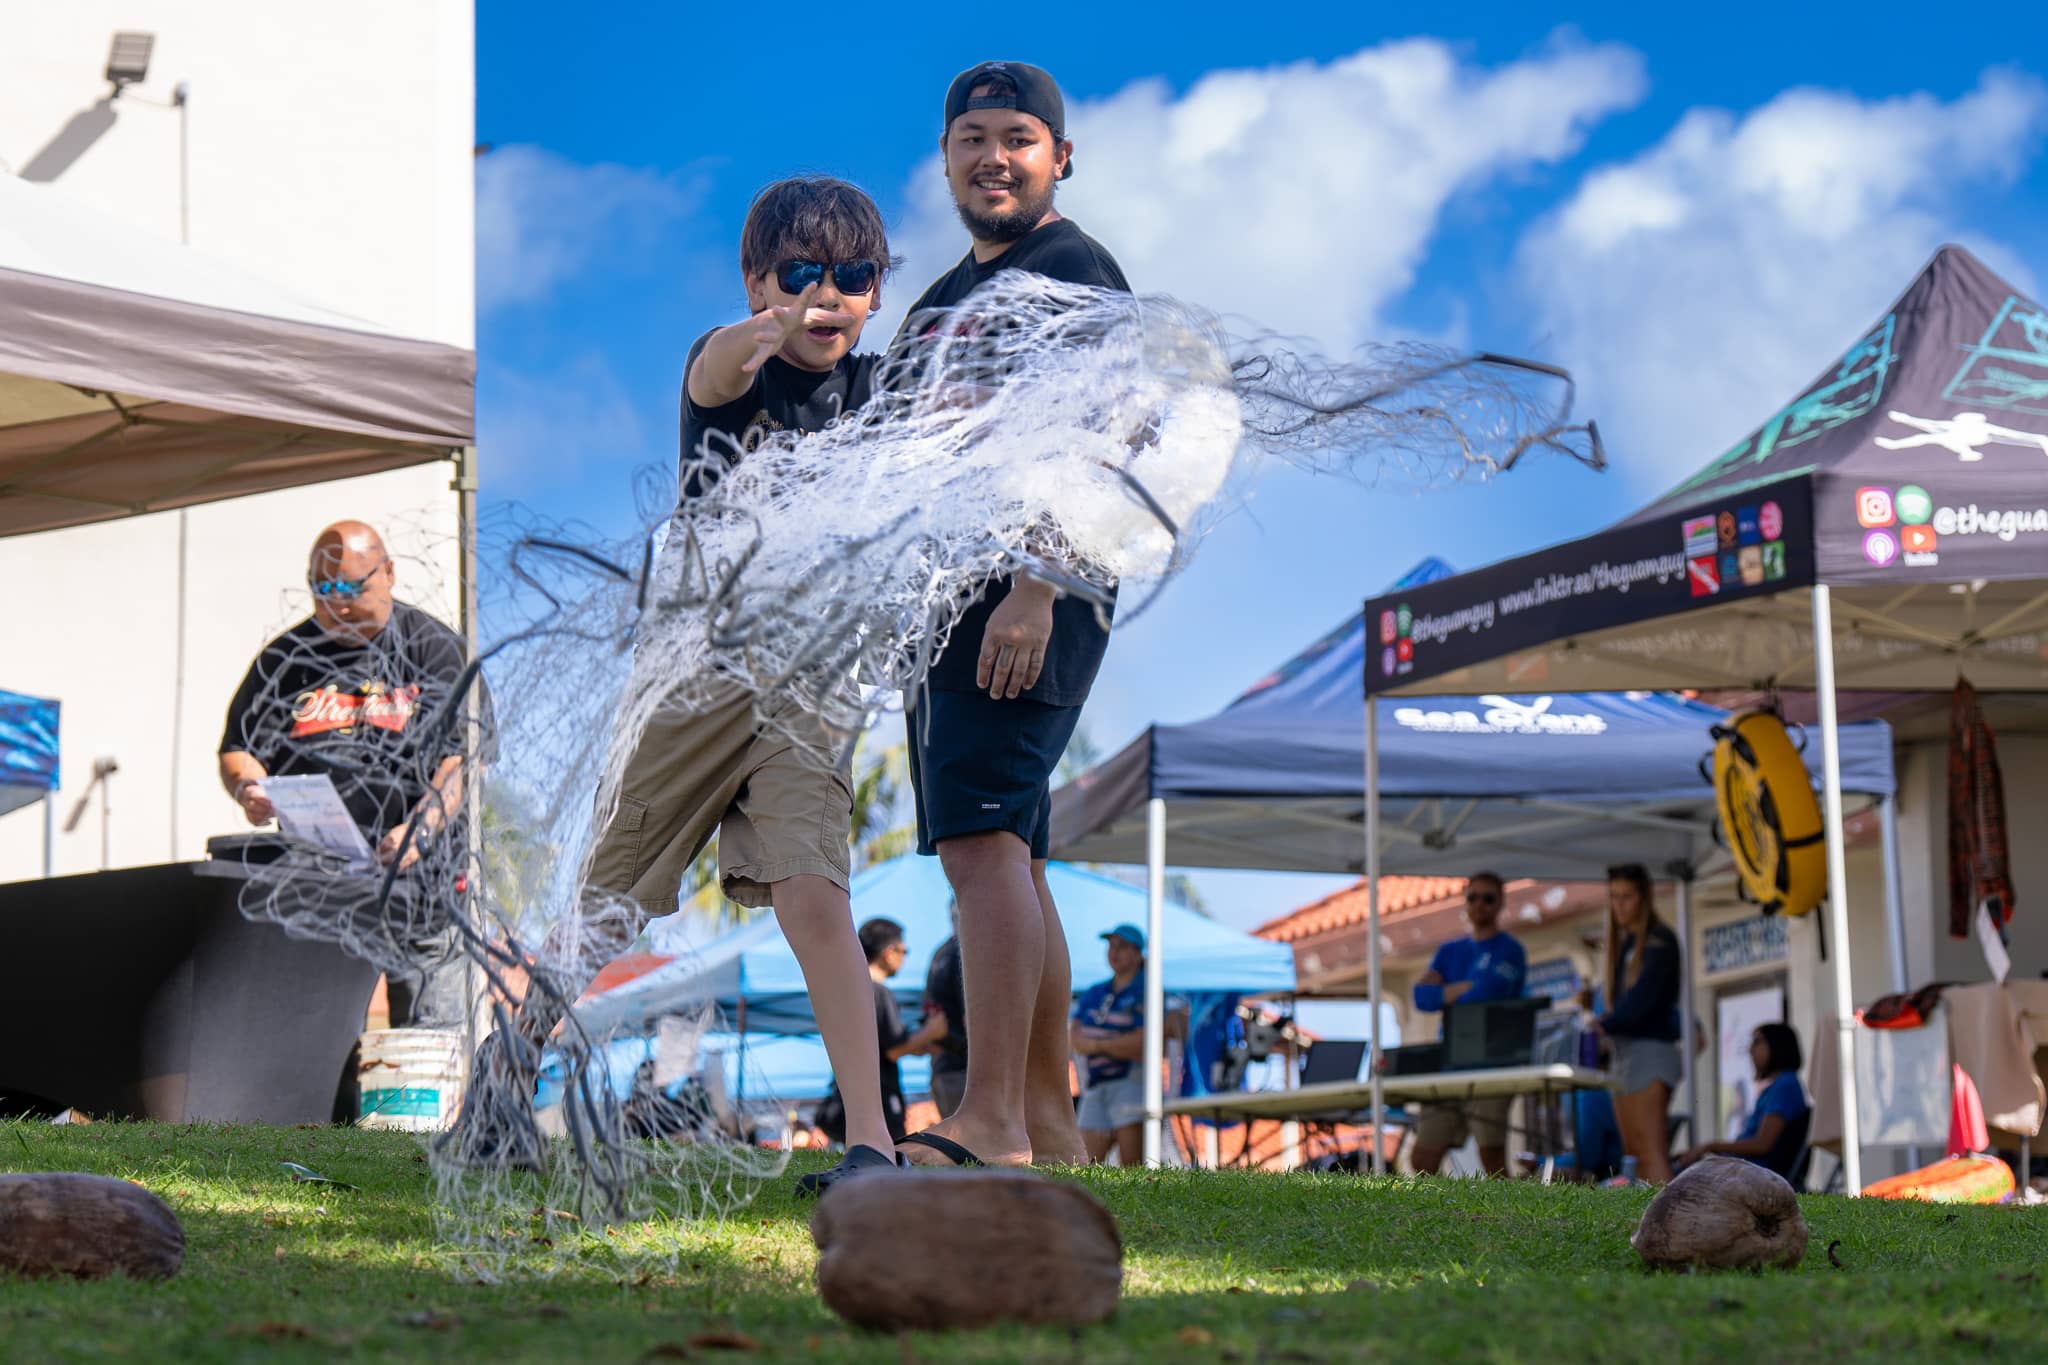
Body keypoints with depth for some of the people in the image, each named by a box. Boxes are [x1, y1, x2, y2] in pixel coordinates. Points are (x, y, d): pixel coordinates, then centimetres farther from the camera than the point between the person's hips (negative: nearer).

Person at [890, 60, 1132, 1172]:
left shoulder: (1074, 273, -5)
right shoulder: (947, 295, 24)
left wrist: (1034, 592, -26)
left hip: (1027, 597, -10)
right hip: (945, 601, 10)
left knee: (984, 838, -20)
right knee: (997, 855, 10)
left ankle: (990, 1122, -25)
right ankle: (1049, 1124, 15)